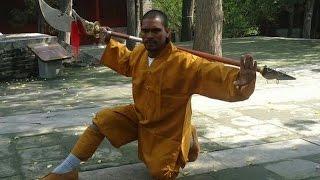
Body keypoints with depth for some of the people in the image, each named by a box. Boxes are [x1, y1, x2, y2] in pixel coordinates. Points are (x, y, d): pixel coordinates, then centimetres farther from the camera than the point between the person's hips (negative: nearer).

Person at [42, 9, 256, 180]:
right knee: (101, 120, -4)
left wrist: (240, 78, -64)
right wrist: (108, 42, 14)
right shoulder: (139, 53, -8)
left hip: (167, 129, -6)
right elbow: (125, 60, 18)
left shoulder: (183, 62, -32)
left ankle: (188, 139, 31)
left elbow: (214, 75, -44)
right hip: (139, 116, 6)